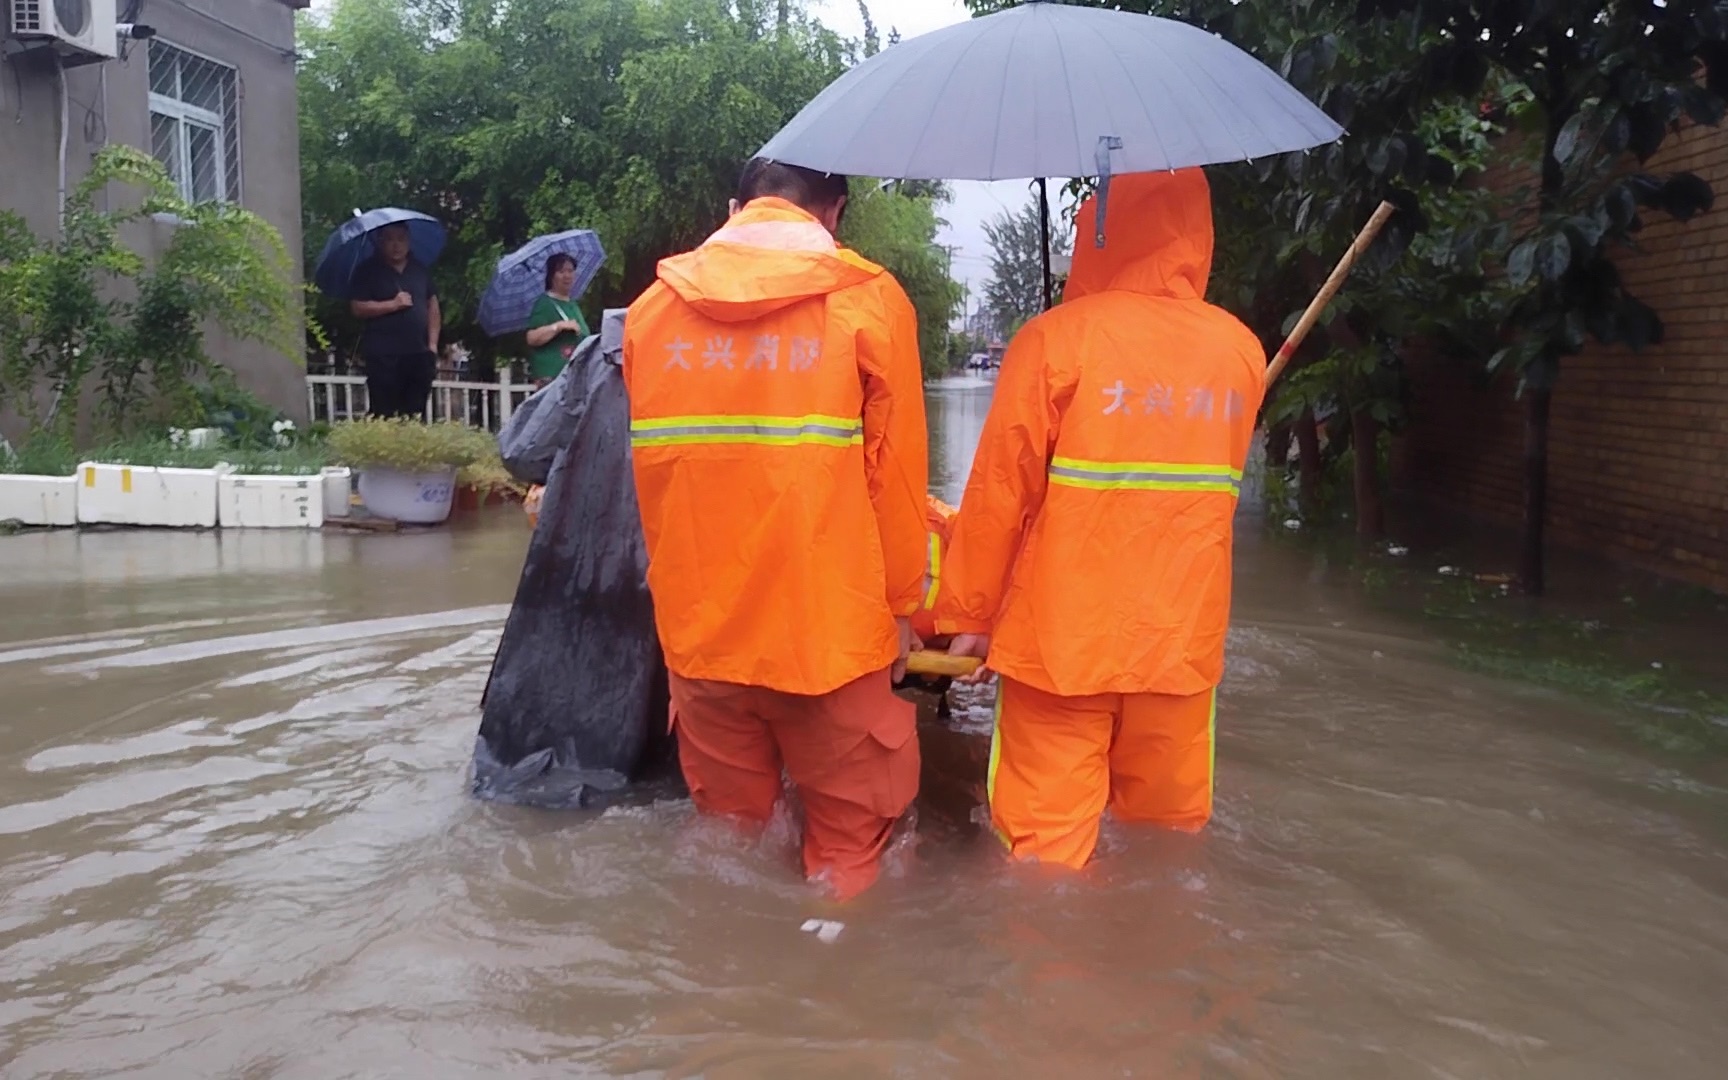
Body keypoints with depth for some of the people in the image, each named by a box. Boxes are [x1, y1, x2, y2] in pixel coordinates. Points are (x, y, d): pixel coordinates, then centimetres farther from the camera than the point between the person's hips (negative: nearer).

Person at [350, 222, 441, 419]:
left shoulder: (420, 269, 13)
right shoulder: (368, 271, 1)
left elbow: (432, 306, 14)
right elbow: (358, 308, -6)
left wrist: (433, 344, 5)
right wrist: (394, 304, -16)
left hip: (419, 353, 4)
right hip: (383, 355, -4)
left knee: (415, 415, 7)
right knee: (384, 414, -6)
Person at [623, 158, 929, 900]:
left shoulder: (653, 307, 6)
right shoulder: (868, 301, -4)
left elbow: (646, 467, 9)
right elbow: (895, 471, -5)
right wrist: (899, 603, 6)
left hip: (698, 626, 4)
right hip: (832, 626, -4)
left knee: (726, 828, 19)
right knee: (849, 842, 10)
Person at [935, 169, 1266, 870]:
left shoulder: (1057, 338, -11)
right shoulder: (1241, 349, 2)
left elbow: (1000, 492, -9)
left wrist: (965, 614, 1)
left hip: (1062, 637, -4)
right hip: (1183, 640, 4)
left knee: (1046, 844, 5)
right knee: (1171, 832, 17)